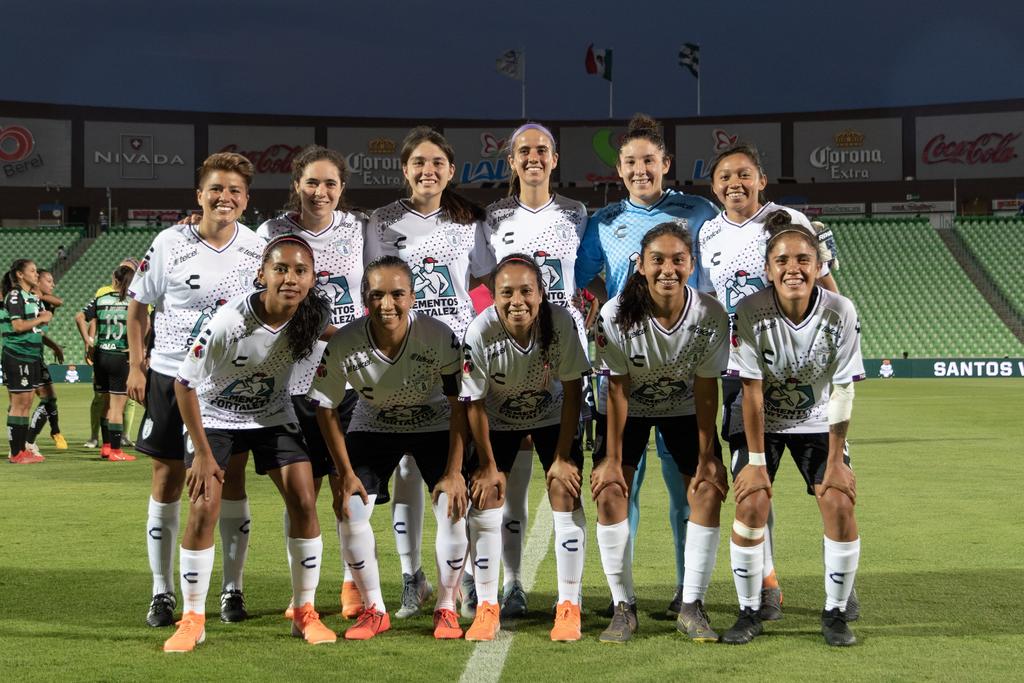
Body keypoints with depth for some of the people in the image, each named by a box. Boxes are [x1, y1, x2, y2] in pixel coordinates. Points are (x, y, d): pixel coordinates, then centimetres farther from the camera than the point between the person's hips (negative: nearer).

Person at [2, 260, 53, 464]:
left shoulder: (32, 297, 16)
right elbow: (18, 325, -18)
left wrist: (44, 317, 2)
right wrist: (40, 319, -7)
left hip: (32, 357, 9)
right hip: (17, 356, -9)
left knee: (26, 404, 10)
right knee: (19, 404, -6)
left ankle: (22, 449, 15)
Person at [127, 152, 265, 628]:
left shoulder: (258, 249, -1)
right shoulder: (171, 244, -6)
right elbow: (137, 303, 4)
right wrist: (136, 366, 0)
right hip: (171, 376, -1)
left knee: (231, 481, 3)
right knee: (167, 480, 3)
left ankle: (232, 590, 14)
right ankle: (162, 593, 12)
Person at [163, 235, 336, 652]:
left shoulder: (311, 315, -20)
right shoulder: (229, 322, -32)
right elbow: (185, 384, -20)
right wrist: (202, 452, -18)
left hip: (273, 415, 4)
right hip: (216, 416, -3)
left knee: (304, 503, -8)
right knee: (203, 509, -14)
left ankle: (305, 613, 6)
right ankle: (192, 619, 0)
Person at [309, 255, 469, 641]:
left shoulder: (439, 337, -30)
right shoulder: (344, 345, -27)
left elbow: (460, 406, -18)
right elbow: (326, 409, -12)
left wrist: (454, 471, -17)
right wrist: (346, 473, -13)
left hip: (434, 426, -1)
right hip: (372, 428, 1)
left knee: (454, 510, -15)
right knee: (349, 510, -12)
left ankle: (446, 610, 5)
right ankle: (374, 611, 6)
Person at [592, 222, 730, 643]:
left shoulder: (710, 316, -25)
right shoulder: (617, 316, -29)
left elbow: (706, 390, -16)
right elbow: (617, 390, -21)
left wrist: (706, 457, -13)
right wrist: (612, 459, -18)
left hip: (685, 408, 1)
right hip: (630, 410, -1)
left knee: (708, 491, -11)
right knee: (610, 493, -14)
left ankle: (692, 606, 0)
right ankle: (623, 607, -3)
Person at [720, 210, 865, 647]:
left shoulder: (840, 311, -21)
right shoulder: (751, 312, -24)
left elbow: (842, 391, -15)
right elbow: (752, 391, -20)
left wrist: (836, 459, -13)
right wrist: (756, 459, -19)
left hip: (818, 423, 1)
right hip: (760, 423, -1)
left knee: (840, 503, -13)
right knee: (751, 503, -17)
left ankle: (835, 613, 4)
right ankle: (749, 613, 0)